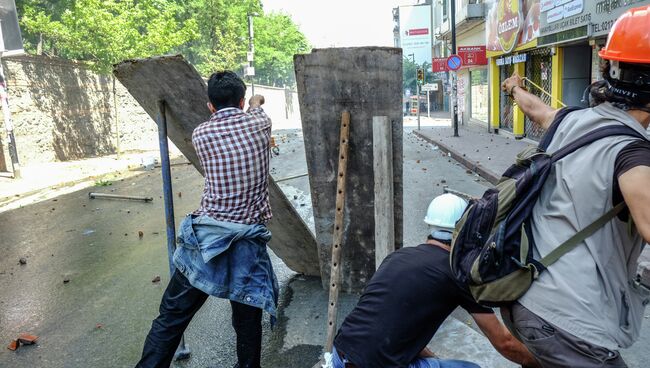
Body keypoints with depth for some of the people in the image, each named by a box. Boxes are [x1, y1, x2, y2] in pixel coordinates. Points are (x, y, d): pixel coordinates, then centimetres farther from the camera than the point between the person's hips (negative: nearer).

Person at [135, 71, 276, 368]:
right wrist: (256, 104, 53)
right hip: (248, 241, 1)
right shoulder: (259, 124, 3)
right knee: (247, 322, 13)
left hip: (205, 237, 0)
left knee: (172, 315, 12)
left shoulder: (200, 134, 1)